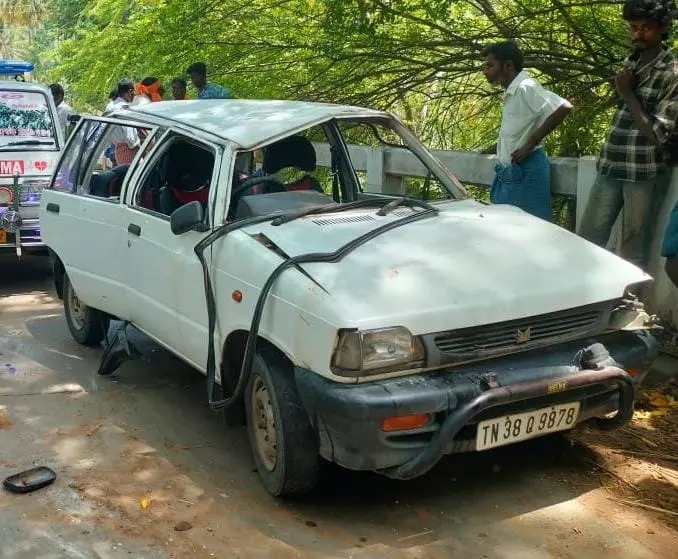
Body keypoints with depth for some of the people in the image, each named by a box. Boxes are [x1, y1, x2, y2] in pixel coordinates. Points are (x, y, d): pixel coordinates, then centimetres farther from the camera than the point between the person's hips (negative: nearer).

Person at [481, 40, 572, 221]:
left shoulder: (526, 87, -15)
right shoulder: (512, 92, 15)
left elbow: (563, 107, -27)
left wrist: (530, 144, -23)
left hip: (525, 172, -10)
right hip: (509, 173, 10)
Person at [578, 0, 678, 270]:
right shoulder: (630, 64, 11)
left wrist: (627, 93, -11)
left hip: (645, 174, -6)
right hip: (610, 168, 6)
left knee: (633, 252, 3)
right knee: (587, 241, 7)